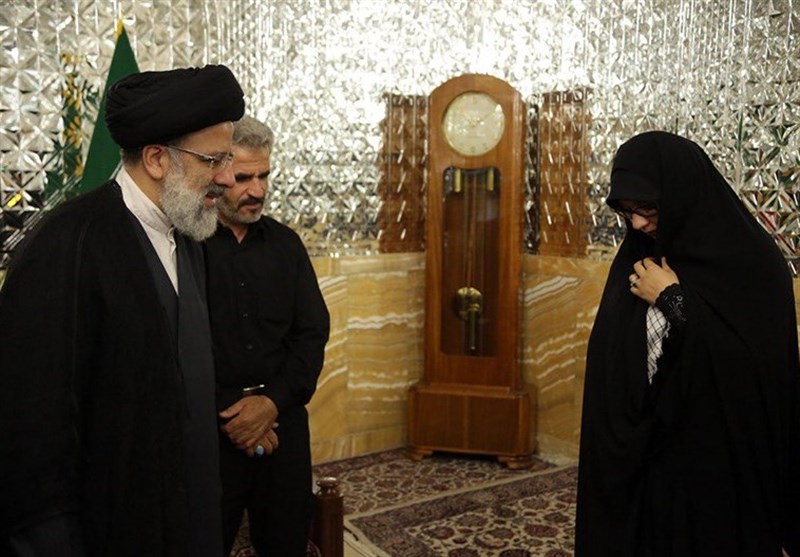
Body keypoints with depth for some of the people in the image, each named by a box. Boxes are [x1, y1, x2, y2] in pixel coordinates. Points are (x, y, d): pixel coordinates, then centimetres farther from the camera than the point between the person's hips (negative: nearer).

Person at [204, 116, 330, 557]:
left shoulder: (285, 243, 6)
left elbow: (313, 332, 3)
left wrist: (274, 401, -10)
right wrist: (224, 414, -13)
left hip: (282, 419, 4)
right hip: (208, 427, -3)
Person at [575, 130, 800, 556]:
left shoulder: (751, 261, -12)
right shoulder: (637, 257, 4)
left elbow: (760, 367, -22)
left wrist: (671, 299, -18)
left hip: (719, 457, -5)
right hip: (641, 447, 5)